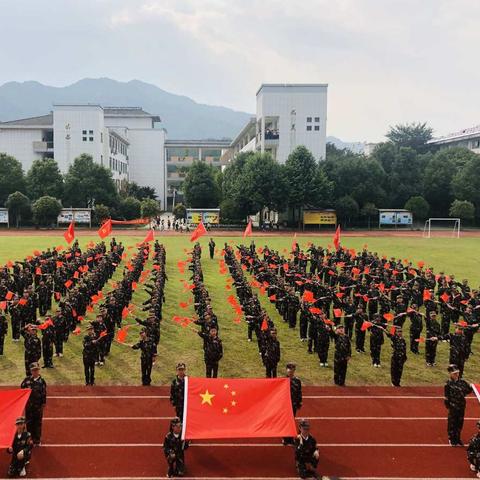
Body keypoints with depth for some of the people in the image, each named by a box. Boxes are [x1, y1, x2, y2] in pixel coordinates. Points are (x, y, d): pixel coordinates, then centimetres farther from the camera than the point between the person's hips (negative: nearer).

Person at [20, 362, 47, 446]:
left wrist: (43, 404, -7)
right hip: (29, 404, 2)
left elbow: (44, 393, -6)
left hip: (38, 405, -2)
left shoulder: (42, 381, -8)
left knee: (38, 423, 7)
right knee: (29, 422, 11)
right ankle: (30, 438, 25)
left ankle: (37, 439, 20)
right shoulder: (27, 379, -3)